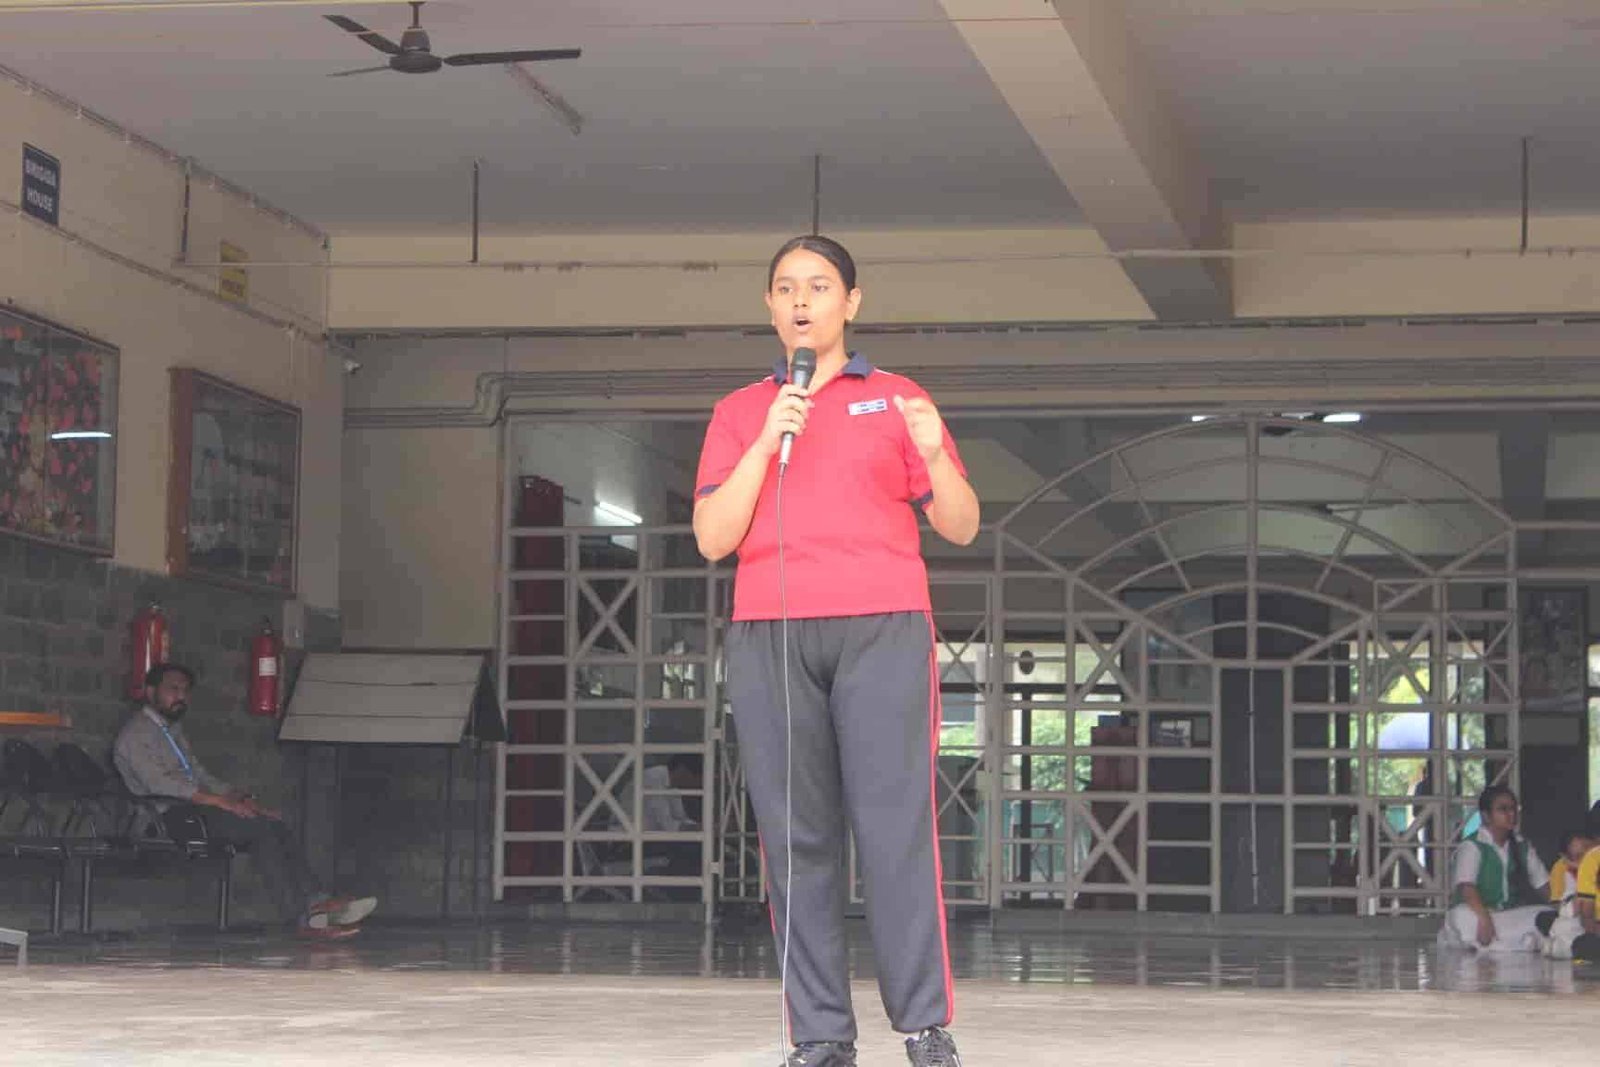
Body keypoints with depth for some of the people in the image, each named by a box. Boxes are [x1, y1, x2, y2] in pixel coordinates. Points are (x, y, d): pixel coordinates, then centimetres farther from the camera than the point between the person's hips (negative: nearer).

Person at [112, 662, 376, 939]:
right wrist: (222, 802, -22)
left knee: (274, 824, -13)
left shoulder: (172, 729, 26)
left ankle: (313, 902, -25)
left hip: (194, 806, 9)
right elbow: (159, 783, -18)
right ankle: (300, 916, -28)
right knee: (261, 827, -24)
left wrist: (239, 798, 6)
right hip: (171, 816, -9)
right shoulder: (135, 734, -5)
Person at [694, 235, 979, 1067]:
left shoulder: (896, 401, 14)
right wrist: (768, 443, -5)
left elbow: (961, 527, 10)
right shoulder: (738, 413, 17)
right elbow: (712, 538, 6)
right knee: (795, 834, -5)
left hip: (883, 627, -1)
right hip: (770, 633, 2)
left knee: (895, 824, -11)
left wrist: (935, 454, -9)